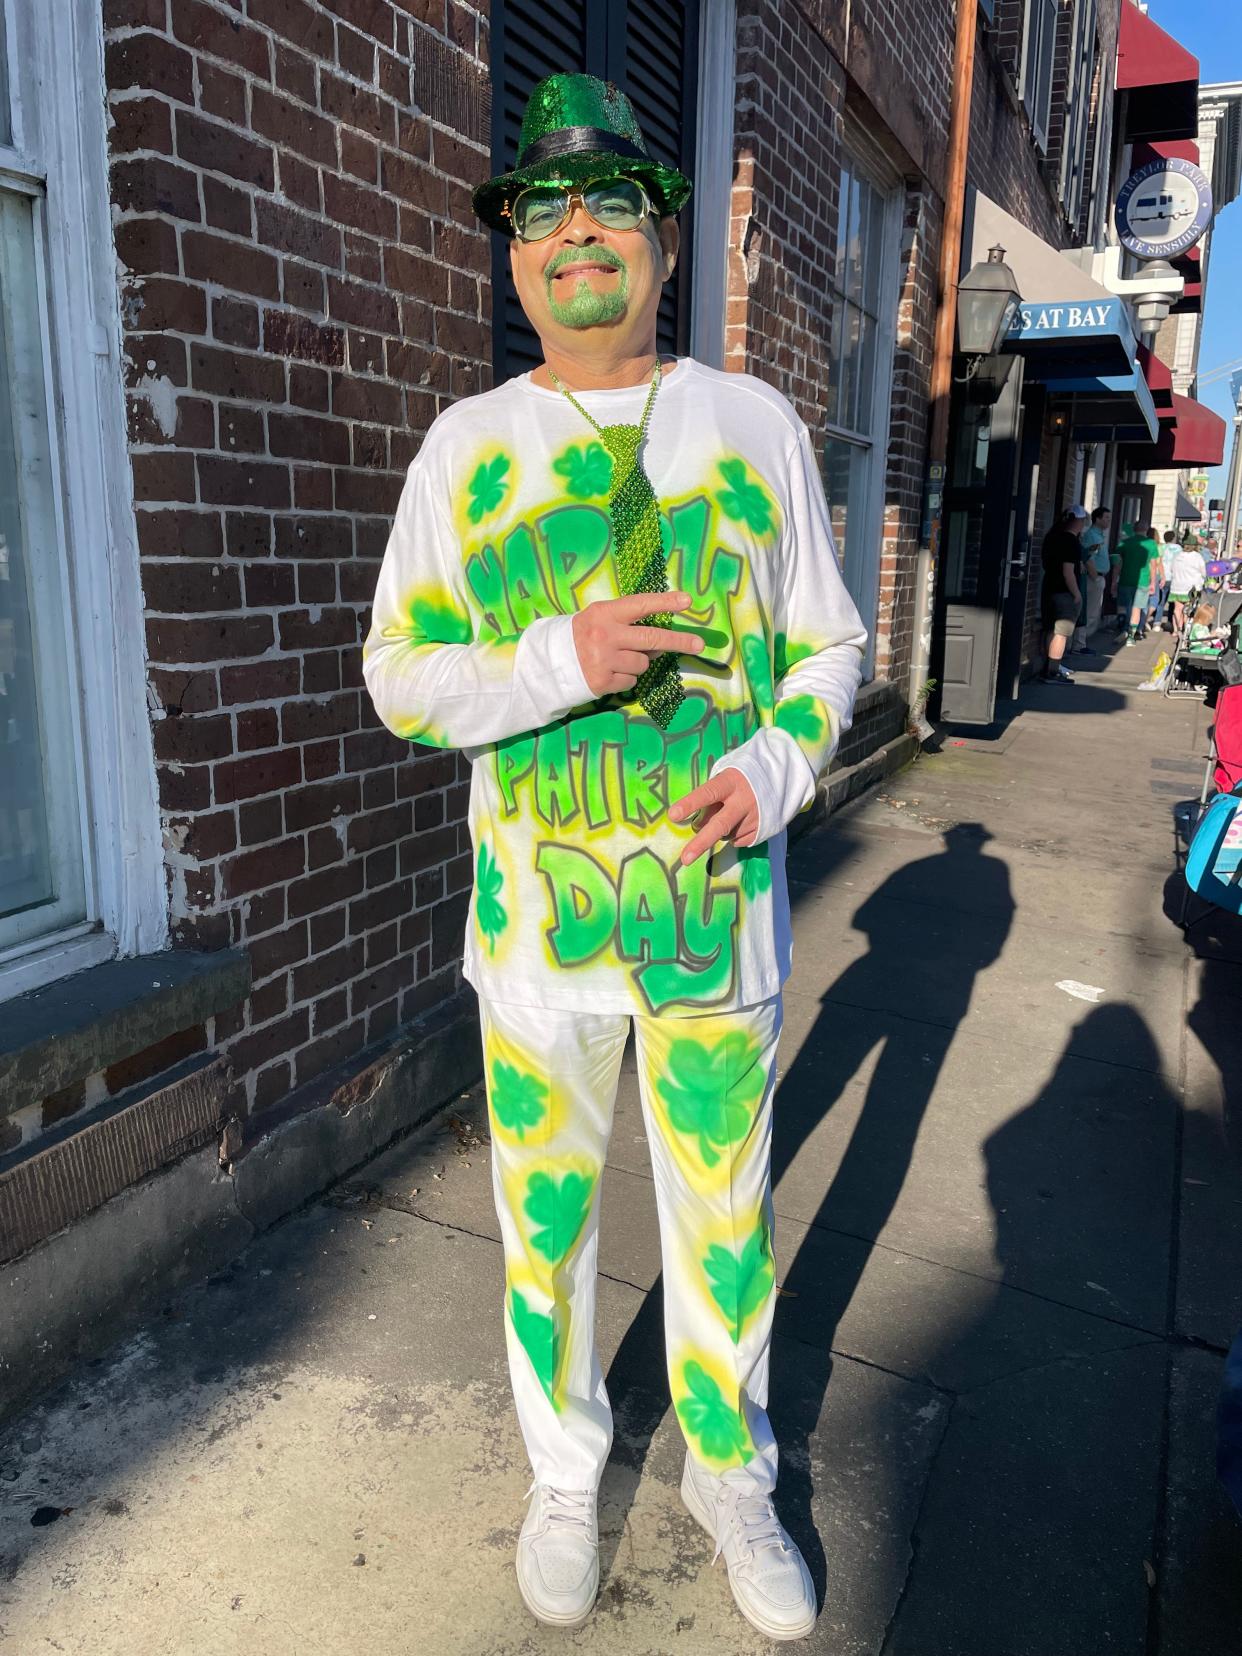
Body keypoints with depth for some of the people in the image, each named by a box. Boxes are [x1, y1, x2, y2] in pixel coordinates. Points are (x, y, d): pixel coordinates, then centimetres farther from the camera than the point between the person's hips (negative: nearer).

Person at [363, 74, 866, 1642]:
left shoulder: (755, 423, 3)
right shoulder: (469, 446, 2)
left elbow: (827, 643, 8)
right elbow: (400, 677, -1)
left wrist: (778, 767, -13)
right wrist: (560, 660, -19)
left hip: (719, 898, 1)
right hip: (539, 909, 0)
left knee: (724, 1213, 13)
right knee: (546, 1215, 15)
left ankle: (729, 1470, 41)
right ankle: (564, 1471, 42)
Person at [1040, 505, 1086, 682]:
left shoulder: (1053, 536, 9)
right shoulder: (1071, 541, -17)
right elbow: (1068, 572, -21)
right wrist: (1077, 594, -14)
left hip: (1049, 589, 9)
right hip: (1065, 593, -9)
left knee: (1051, 631, 15)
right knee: (1061, 633, -6)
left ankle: (1050, 667, 23)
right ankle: (1052, 673, -7)